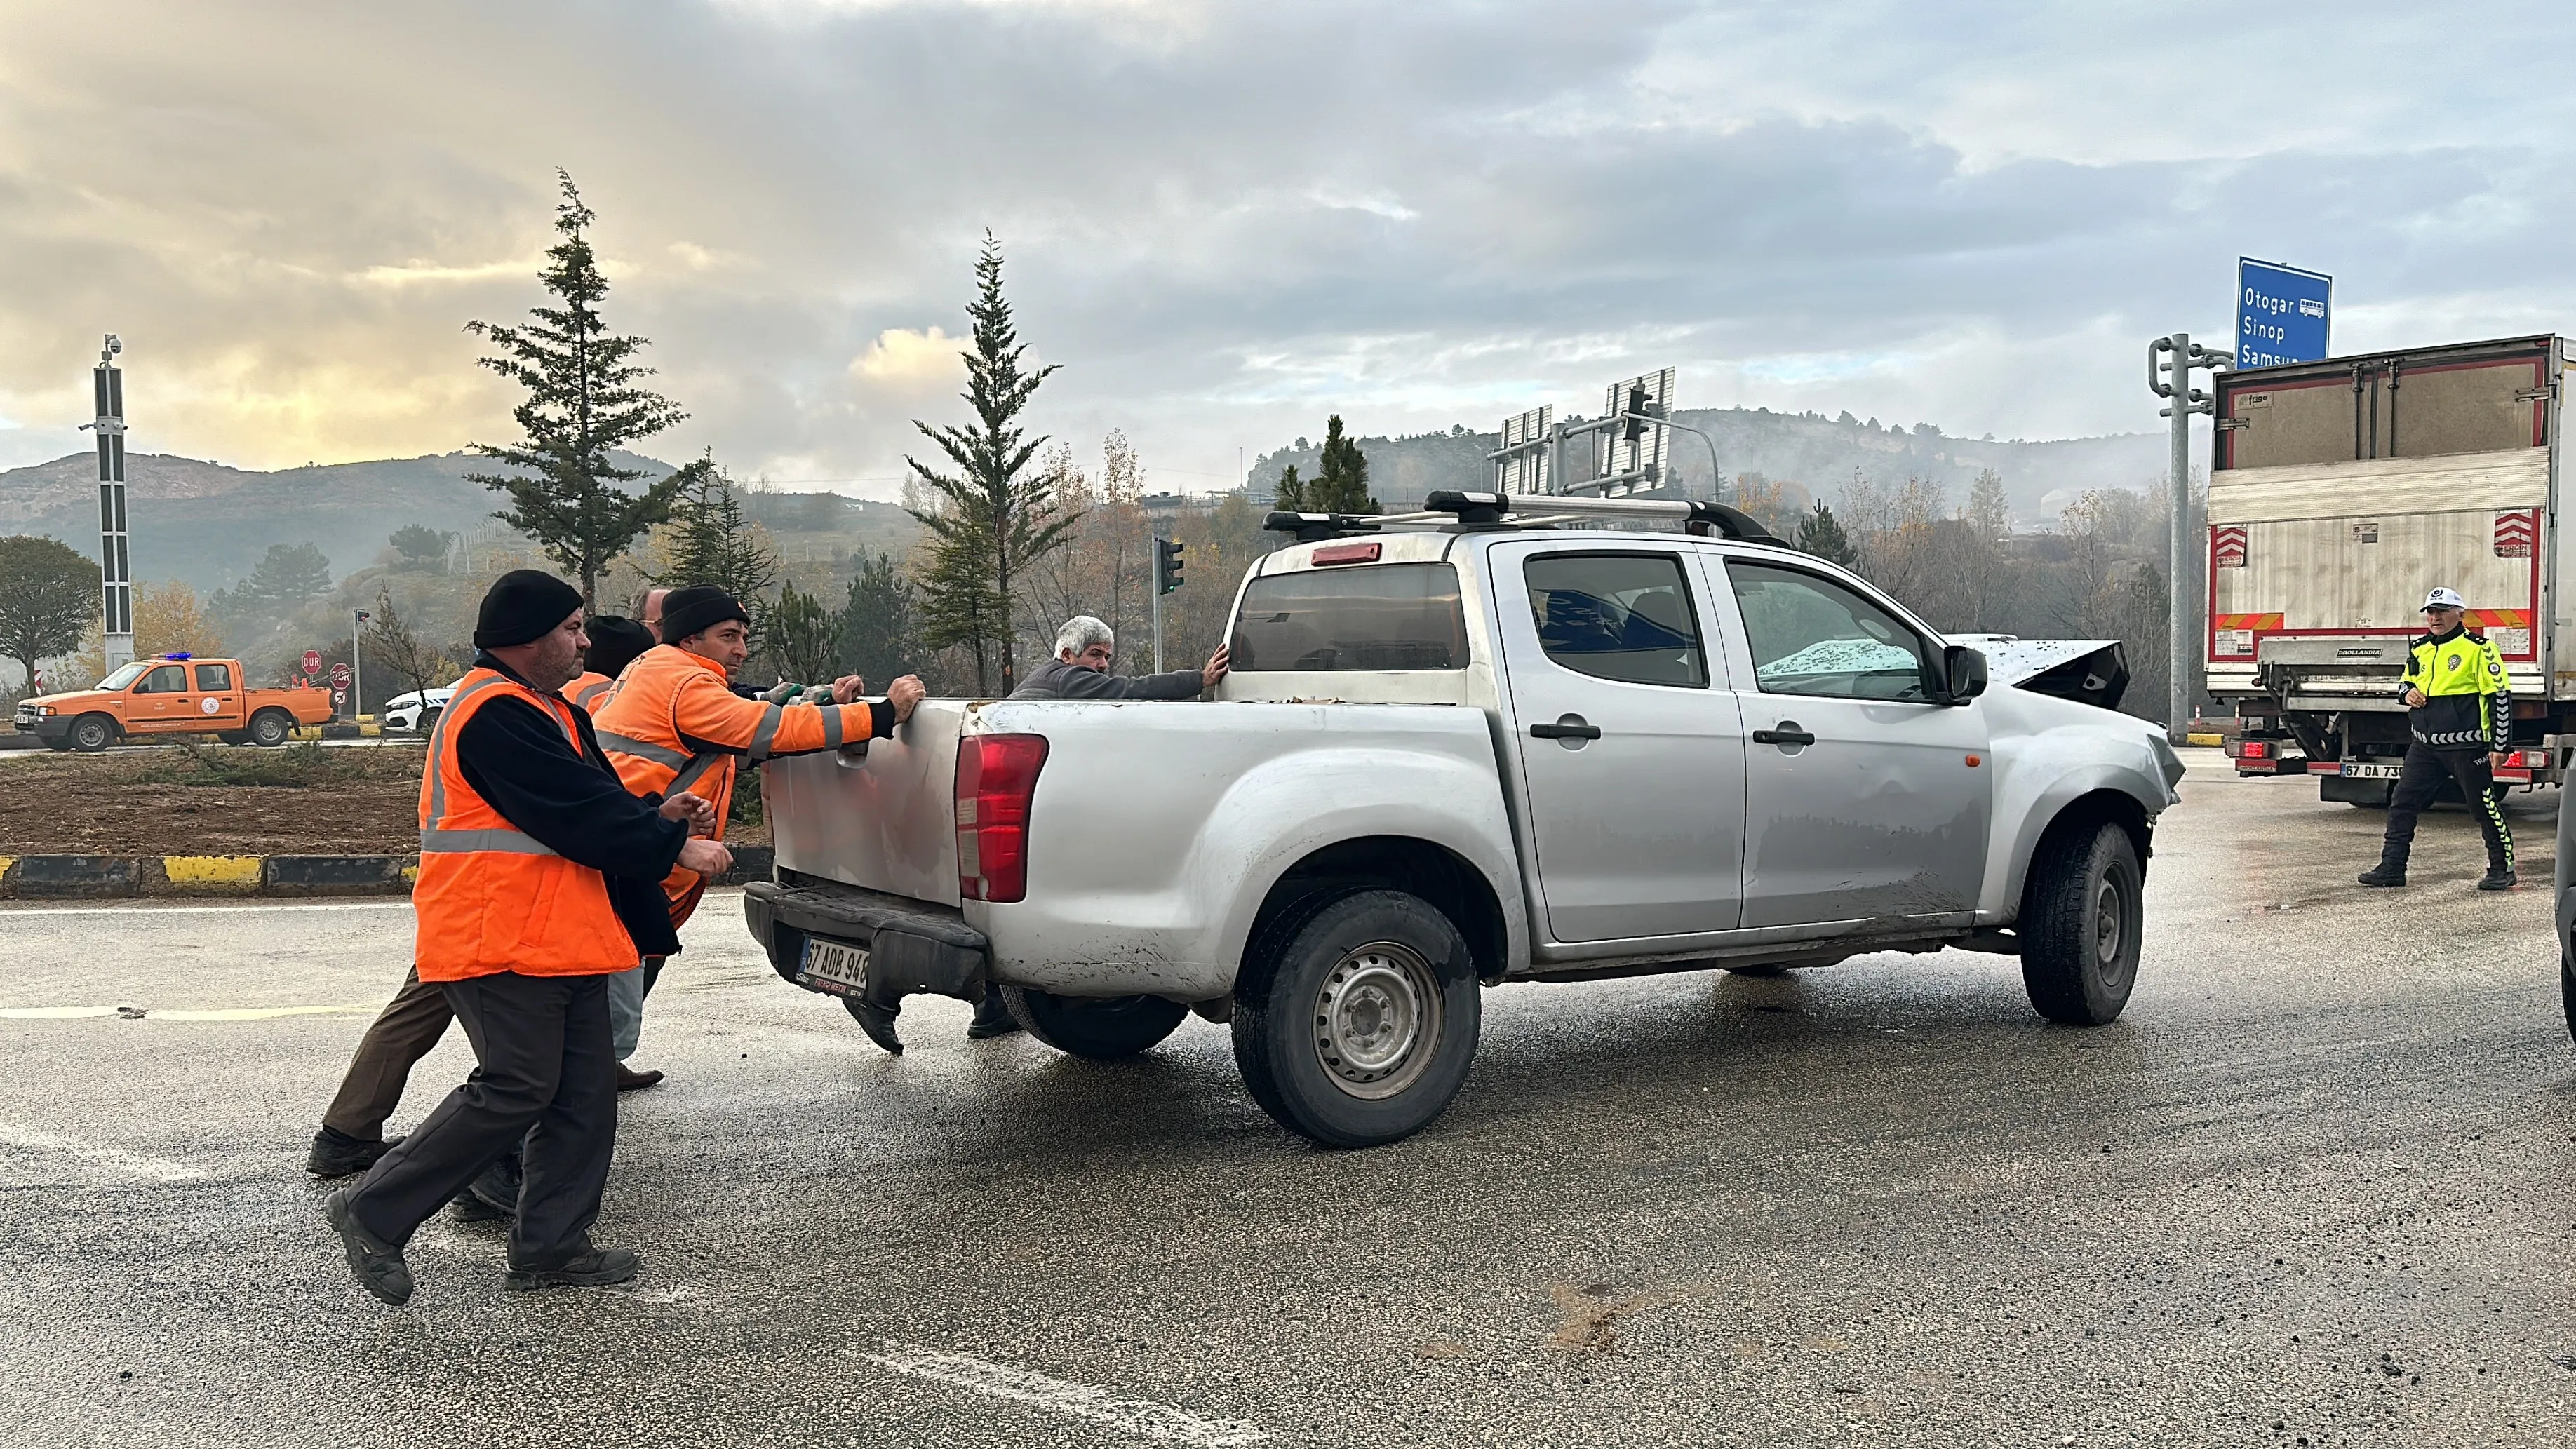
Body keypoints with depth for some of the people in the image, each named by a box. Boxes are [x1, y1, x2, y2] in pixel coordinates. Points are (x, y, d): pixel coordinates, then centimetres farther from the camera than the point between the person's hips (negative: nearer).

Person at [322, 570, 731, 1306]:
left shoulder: (538, 708, 19)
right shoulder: (496, 715, -16)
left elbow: (590, 798, 19)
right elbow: (578, 813, -20)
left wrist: (656, 814, 1)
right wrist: (673, 847, -14)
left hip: (558, 936, 11)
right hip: (502, 941, -11)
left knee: (584, 1093, 8)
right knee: (516, 1091, -9)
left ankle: (552, 1246, 15)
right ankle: (374, 1212, 3)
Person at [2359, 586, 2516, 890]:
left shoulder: (2478, 648, -7)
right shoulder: (2419, 650, 12)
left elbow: (2500, 696, -8)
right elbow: (2405, 682, 29)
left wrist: (2500, 745, -11)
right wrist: (2407, 692, 2)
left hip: (2466, 747, -6)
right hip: (2424, 746, 6)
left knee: (2485, 807, 3)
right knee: (2402, 803, 3)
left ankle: (2503, 869, 15)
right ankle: (2391, 867, 8)